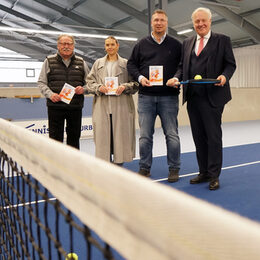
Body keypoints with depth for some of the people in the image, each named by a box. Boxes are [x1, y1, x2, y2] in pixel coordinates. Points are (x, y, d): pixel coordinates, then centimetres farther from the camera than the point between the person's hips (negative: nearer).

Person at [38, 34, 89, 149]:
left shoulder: (81, 62, 11)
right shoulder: (49, 61, 7)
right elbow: (41, 82, 6)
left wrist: (83, 89, -7)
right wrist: (50, 94, -11)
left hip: (75, 106, 2)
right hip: (55, 106, -1)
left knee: (74, 137, 10)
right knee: (55, 137, 0)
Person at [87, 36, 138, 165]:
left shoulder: (126, 63, 9)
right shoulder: (98, 63, 16)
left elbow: (135, 83, 6)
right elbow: (90, 82, 12)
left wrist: (124, 87, -12)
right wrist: (99, 88, -7)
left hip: (121, 105, -1)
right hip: (102, 105, 2)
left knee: (120, 134, -1)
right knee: (103, 134, 1)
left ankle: (119, 162, 12)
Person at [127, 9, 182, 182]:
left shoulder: (176, 45, 9)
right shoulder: (142, 44, 12)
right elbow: (131, 64, 14)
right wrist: (139, 77, -4)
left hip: (169, 96, -1)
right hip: (146, 96, 1)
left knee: (172, 134, 2)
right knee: (145, 135, 4)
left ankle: (174, 169, 15)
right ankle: (144, 168, 17)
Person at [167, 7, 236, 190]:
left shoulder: (222, 40, 5)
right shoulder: (187, 43, 17)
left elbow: (231, 64, 3)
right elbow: (182, 66, 17)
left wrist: (224, 76, -17)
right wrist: (177, 78, -3)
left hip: (212, 96, -5)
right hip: (193, 97, 5)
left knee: (213, 136, -1)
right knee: (199, 137, 10)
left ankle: (214, 175, 9)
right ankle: (204, 173, 21)